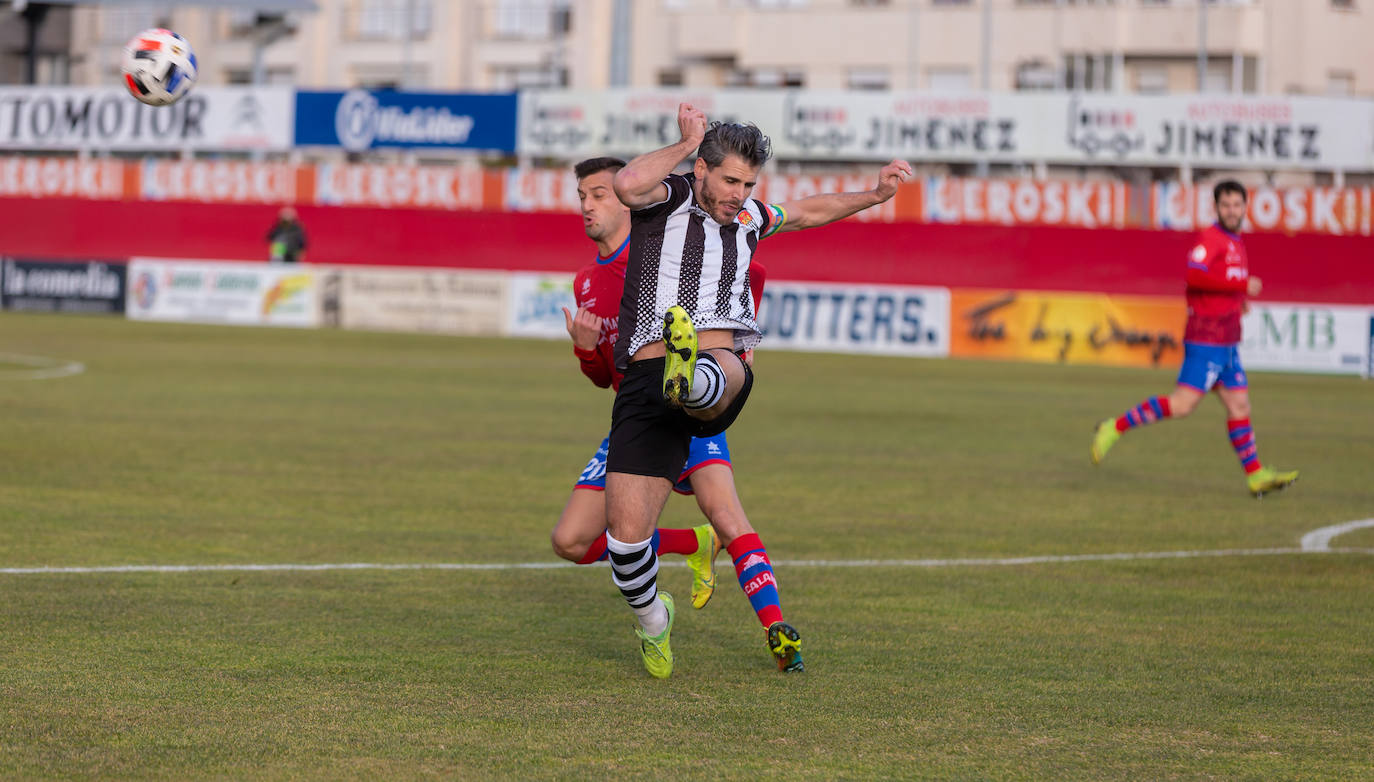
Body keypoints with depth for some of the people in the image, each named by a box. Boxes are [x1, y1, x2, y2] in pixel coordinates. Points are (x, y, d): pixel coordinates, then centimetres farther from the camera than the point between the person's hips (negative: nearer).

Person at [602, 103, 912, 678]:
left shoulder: (746, 218, 24)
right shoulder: (670, 197, 6)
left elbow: (808, 212, 45)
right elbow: (626, 185, -19)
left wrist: (874, 196, 35)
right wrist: (686, 144, -7)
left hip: (721, 363, 2)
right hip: (645, 378, -2)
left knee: (726, 372, -40)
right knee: (626, 533, -8)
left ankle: (693, 382, -76)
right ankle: (652, 619, 20)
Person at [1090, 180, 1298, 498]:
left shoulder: (1236, 243, 19)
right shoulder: (1211, 238, -10)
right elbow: (1194, 276, -26)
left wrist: (1235, 300, 14)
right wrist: (1242, 285, -24)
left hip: (1226, 344, 9)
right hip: (1206, 340, -9)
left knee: (1239, 405, 8)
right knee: (1182, 403, -13)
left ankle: (1256, 475, 12)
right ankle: (1115, 428, -5)